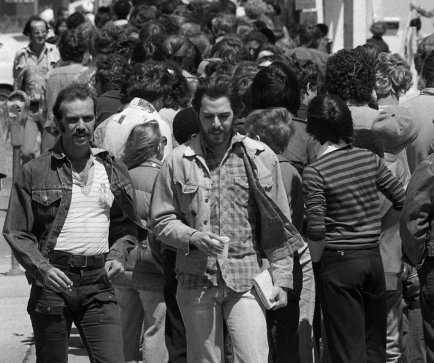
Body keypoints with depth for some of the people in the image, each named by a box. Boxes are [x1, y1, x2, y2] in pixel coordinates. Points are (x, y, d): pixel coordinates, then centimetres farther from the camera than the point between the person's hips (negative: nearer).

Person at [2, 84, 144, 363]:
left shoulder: (114, 171, 11)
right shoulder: (35, 172, 1)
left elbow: (128, 226, 20)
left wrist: (117, 255, 0)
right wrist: (42, 268, -14)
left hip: (98, 281, 2)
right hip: (53, 278, -2)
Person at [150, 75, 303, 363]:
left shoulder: (261, 158, 4)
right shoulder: (178, 161, 4)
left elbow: (278, 225, 5)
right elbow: (162, 221, 7)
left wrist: (281, 279, 0)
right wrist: (193, 237, -13)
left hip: (246, 281, -1)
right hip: (196, 282, 1)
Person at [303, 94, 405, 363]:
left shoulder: (315, 172, -12)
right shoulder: (370, 159, 2)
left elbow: (316, 230, -17)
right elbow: (402, 200, 6)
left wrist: (315, 261, 1)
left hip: (339, 260, -5)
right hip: (373, 258, 5)